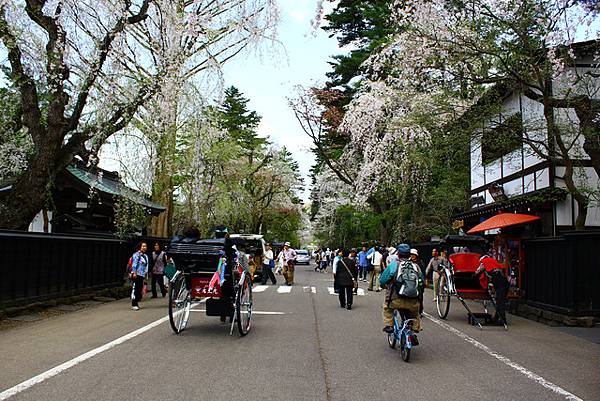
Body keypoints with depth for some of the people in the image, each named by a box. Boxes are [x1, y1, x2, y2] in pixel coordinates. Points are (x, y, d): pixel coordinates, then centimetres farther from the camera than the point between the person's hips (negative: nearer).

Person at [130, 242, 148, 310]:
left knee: (140, 289, 8)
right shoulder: (136, 254, -7)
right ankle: (134, 305, -7)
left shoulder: (145, 256, 18)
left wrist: (145, 274, 21)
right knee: (135, 289, -9)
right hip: (136, 274, -8)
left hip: (142, 275, 8)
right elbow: (134, 264, -13)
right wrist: (134, 273, -19)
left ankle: (136, 303, 16)